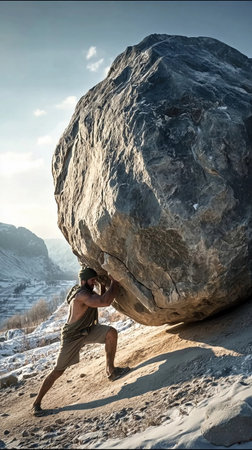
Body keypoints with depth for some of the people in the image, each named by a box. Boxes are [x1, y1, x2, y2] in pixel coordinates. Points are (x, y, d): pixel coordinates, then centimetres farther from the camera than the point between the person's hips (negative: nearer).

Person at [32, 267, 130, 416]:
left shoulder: (89, 291, 0)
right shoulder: (81, 295, -29)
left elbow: (101, 299, 18)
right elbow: (105, 302, -42)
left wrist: (103, 285, 3)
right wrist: (115, 282, -32)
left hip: (87, 331, 8)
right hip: (72, 337, -8)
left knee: (111, 332, -16)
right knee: (58, 371, -3)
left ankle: (111, 371, -6)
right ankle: (37, 403, 14)